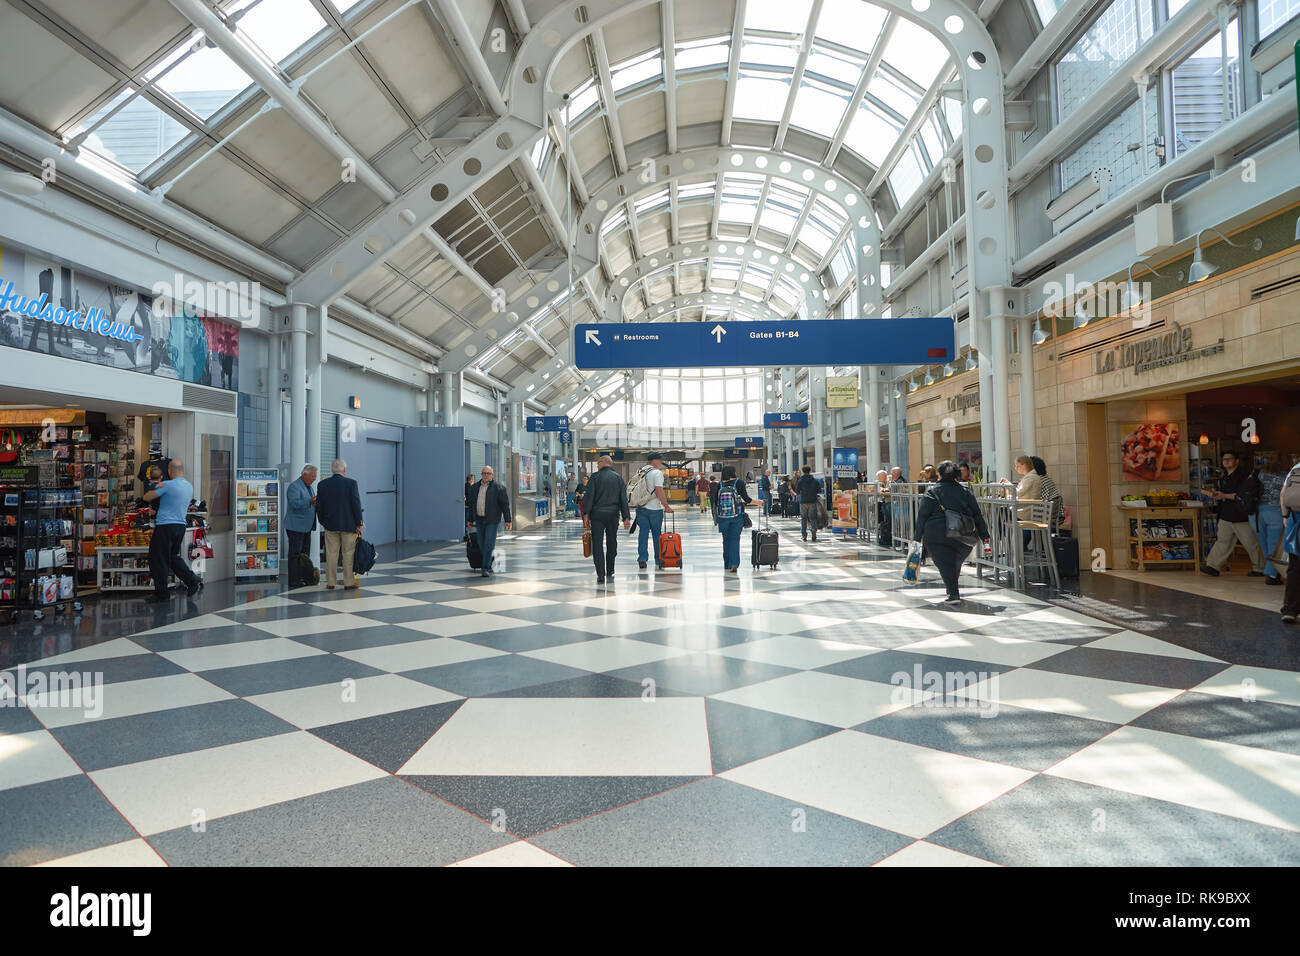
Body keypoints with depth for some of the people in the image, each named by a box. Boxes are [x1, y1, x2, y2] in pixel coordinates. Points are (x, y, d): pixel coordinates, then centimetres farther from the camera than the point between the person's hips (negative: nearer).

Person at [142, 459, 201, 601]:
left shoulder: (167, 485, -12)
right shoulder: (190, 487, 9)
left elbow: (147, 497, -5)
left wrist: (153, 489, 16)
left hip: (165, 526, -7)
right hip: (181, 526, 7)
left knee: (159, 559, 3)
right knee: (173, 556, 21)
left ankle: (161, 593, 8)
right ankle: (192, 580, 9)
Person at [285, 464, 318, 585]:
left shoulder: (308, 486, 18)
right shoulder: (294, 486, -11)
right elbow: (294, 503, -24)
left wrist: (316, 503, 8)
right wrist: (309, 501, -32)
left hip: (306, 527, 9)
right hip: (296, 527, -9)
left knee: (305, 554, 11)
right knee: (295, 554, -7)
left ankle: (304, 579, 16)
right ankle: (293, 581, -5)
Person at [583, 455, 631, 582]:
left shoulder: (595, 477, -3)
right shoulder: (618, 477, 7)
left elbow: (589, 497, -8)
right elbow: (623, 499, 4)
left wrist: (586, 515, -5)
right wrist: (626, 517, 3)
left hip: (597, 514, -3)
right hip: (613, 514, 3)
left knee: (597, 544, -4)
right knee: (611, 543, 17)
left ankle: (600, 575, -13)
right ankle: (610, 571, 26)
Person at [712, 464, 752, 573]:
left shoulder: (719, 484, 0)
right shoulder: (739, 483, -6)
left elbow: (715, 501, 2)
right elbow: (746, 498, -8)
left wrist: (715, 517, 12)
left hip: (722, 517, 2)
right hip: (737, 516, -2)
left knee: (726, 540, 14)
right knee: (735, 539, 2)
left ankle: (727, 564, 21)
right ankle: (734, 564, -11)